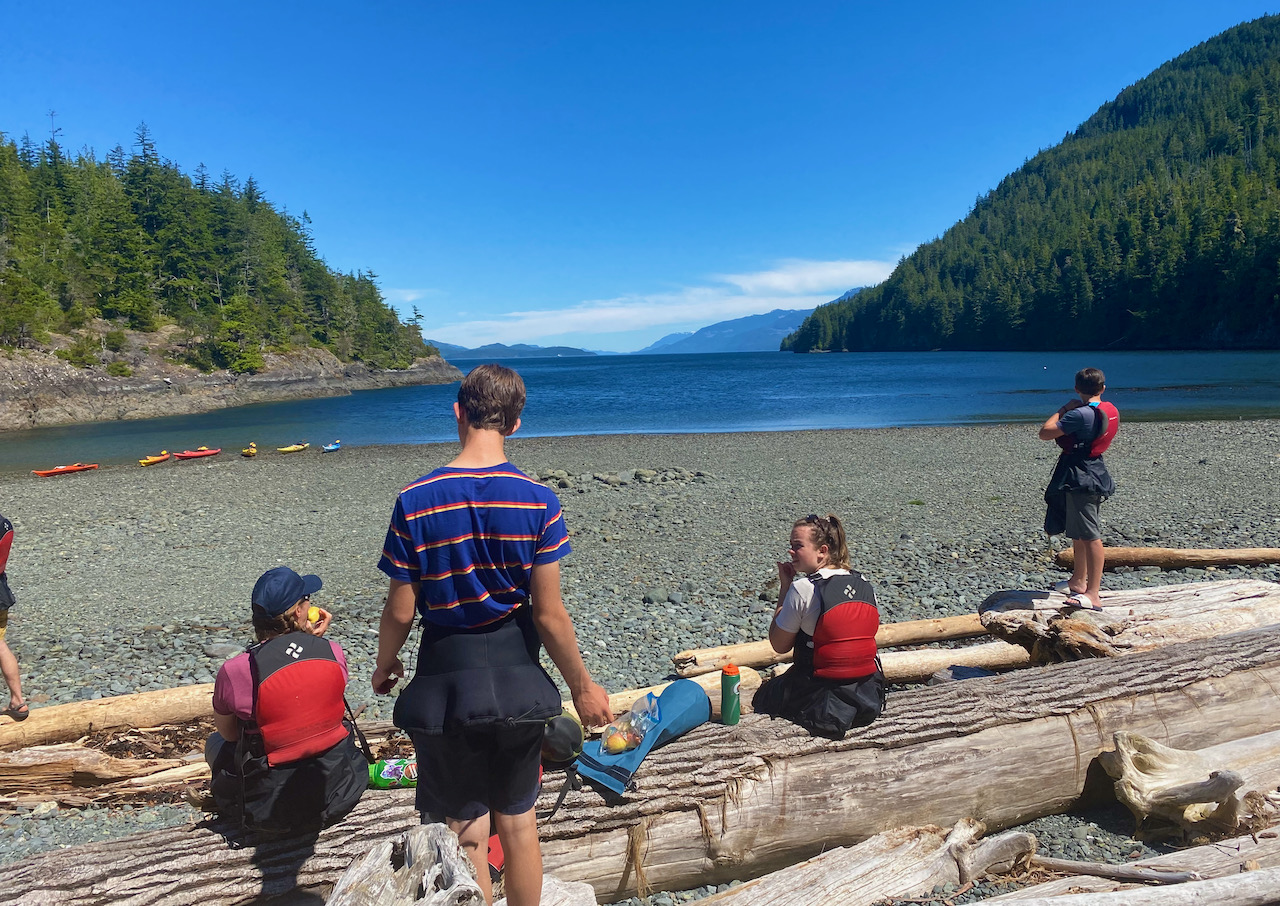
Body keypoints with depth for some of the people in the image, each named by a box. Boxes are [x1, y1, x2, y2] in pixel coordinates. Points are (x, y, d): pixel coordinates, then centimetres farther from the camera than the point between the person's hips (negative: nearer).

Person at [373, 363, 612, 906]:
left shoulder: (415, 501, -13)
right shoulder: (539, 501, -13)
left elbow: (401, 610, -7)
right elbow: (548, 614, -11)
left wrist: (385, 663, 13)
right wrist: (582, 687, 2)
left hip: (446, 683, -1)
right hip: (516, 681, 1)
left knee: (466, 835, 16)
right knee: (518, 821, 21)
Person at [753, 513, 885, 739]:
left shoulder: (803, 589, -17)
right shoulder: (865, 584, 0)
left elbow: (779, 645, -5)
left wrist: (784, 587, -3)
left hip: (821, 702, -5)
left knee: (762, 697, 21)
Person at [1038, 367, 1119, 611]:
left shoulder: (1080, 414, -21)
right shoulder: (1110, 411, 8)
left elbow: (1045, 433, -20)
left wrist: (1063, 409, -7)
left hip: (1080, 478, -10)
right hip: (1094, 471, 10)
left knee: (1089, 536, -9)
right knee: (1078, 532, 21)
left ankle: (1093, 595, -8)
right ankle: (1079, 581, 35)